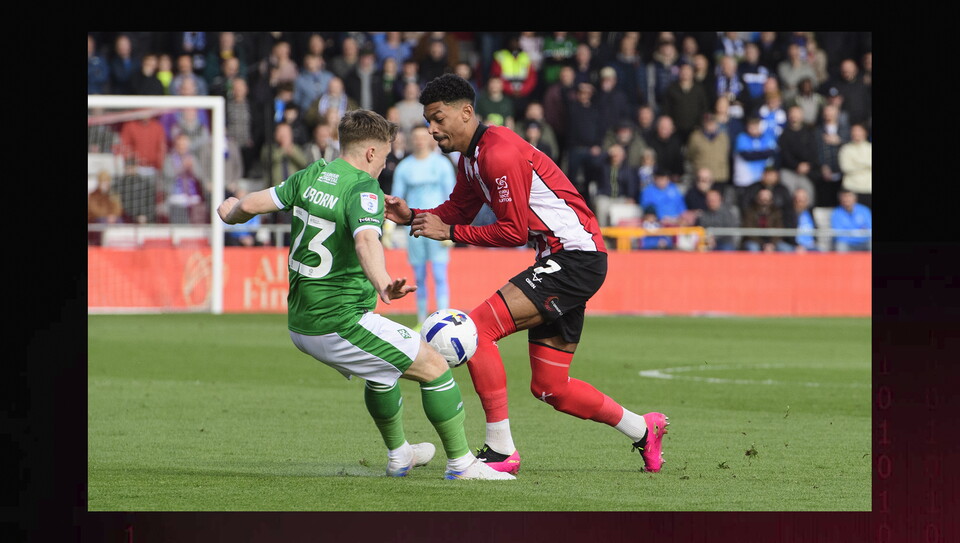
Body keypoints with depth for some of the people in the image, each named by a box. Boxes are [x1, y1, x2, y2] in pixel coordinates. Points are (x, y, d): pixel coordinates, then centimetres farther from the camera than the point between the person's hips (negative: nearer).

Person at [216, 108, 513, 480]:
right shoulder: (363, 190, -17)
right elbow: (366, 241, -37)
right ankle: (461, 462, 4)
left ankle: (398, 455, 47)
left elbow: (252, 204, 7)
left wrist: (230, 213, 30)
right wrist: (382, 284, -54)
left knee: (383, 369, 33)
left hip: (300, 324, 9)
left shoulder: (311, 176, 6)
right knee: (434, 366, 0)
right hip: (339, 322, -9)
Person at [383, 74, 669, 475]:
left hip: (577, 257, -10)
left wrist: (449, 231, -14)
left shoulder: (499, 153, -17)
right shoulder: (470, 159, 13)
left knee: (478, 328, -19)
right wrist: (411, 216, 4)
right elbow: (456, 211, 21)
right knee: (550, 388, 11)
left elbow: (514, 231, -17)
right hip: (561, 262, 10)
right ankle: (643, 429, 29)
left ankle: (500, 451, -15)